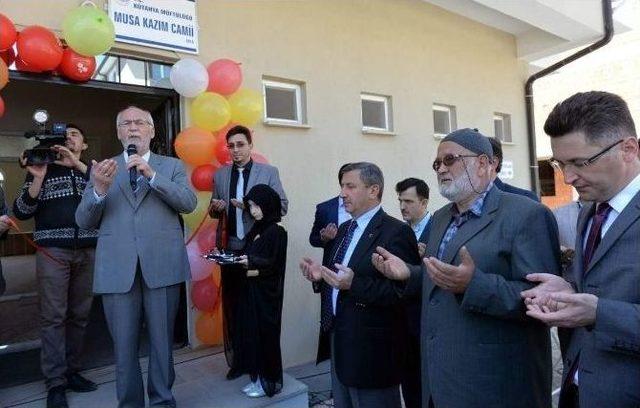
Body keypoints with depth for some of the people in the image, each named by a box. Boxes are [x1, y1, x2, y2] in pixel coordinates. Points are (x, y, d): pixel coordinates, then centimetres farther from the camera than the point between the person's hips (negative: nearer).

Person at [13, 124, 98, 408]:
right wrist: (38, 178, -9)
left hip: (88, 251, 2)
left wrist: (78, 165, -11)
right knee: (53, 316, -3)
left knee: (79, 314, 5)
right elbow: (21, 212, 4)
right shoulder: (42, 168, 12)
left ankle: (72, 372, 16)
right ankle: (55, 383, 3)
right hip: (53, 250, -2)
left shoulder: (91, 170, 16)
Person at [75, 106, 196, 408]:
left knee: (162, 342, 9)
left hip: (161, 266, -1)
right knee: (124, 346, 9)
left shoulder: (172, 166, 9)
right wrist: (99, 189, -15)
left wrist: (151, 175, -16)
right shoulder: (102, 168, 11)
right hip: (118, 269, 1)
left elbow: (189, 203, -6)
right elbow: (84, 221, 5)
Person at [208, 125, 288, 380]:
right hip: (230, 247, 3)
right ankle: (236, 361, 21)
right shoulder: (220, 175, 11)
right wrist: (216, 208, -9)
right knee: (231, 306, 8)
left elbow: (282, 206, -3)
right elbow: (214, 211, 15)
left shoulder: (269, 172, 2)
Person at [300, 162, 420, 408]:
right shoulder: (345, 229, 9)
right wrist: (321, 274, -2)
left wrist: (354, 284, -30)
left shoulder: (396, 232, -18)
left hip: (373, 349, -8)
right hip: (340, 340, 8)